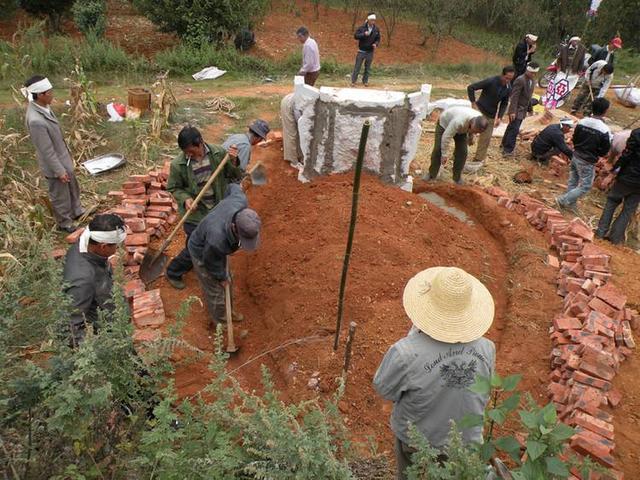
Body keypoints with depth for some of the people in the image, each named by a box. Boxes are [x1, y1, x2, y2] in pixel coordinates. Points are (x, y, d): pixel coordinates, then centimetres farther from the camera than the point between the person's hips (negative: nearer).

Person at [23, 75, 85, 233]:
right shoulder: (36, 120, -34)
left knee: (73, 187, 28)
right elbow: (46, 150, -26)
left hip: (63, 158, 9)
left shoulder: (43, 107, -6)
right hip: (54, 164, -9)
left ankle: (76, 212, 51)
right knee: (60, 195, 14)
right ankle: (65, 223, 36)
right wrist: (59, 170, -18)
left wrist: (67, 153, 18)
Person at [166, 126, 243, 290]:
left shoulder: (218, 153, -14)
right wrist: (185, 199, -22)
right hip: (195, 214, -3)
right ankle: (173, 272, 33)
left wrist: (234, 162, -24)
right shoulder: (178, 165, -18)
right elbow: (174, 188, -3)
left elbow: (236, 176, -4)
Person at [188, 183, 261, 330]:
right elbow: (211, 261, -24)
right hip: (202, 253, -7)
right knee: (216, 291, 12)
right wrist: (221, 277, -4)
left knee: (227, 280, 26)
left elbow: (234, 188, -8)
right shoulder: (217, 239, -47)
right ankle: (218, 323, 40)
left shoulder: (241, 202, -34)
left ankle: (226, 312, 52)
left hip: (217, 247, 7)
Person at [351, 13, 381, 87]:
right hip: (361, 51, -3)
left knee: (368, 68, 10)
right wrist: (364, 34, -26)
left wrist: (376, 44, -14)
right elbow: (355, 36, -11)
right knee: (357, 67, -1)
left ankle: (365, 81, 22)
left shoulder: (376, 29, 0)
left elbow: (378, 39, 8)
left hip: (370, 52, 3)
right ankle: (353, 81, 6)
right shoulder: (362, 28, -9)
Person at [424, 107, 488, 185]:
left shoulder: (480, 121, -27)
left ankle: (457, 177, 7)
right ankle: (431, 174, 8)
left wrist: (470, 139, 16)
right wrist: (445, 154, -32)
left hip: (461, 128, 5)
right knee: (438, 150, -10)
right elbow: (447, 137, -39)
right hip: (444, 123, -5)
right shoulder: (459, 121, -48)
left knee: (462, 152, -7)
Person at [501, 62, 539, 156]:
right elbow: (514, 96, -20)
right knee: (514, 129, -9)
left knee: (512, 127, 17)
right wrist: (512, 111, -23)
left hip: (523, 110, 8)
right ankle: (508, 150, -3)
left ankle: (505, 144, 30)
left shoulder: (533, 81, 9)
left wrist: (529, 109, 18)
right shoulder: (520, 80, -17)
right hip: (517, 109, -8)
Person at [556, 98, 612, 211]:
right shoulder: (604, 129, -20)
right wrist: (595, 153, 8)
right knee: (585, 186, 10)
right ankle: (563, 200, 6)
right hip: (588, 162, -6)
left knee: (573, 181, 19)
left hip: (576, 157, 6)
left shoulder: (581, 122, -6)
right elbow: (605, 150, -10)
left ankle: (570, 203, 30)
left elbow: (574, 139, 5)